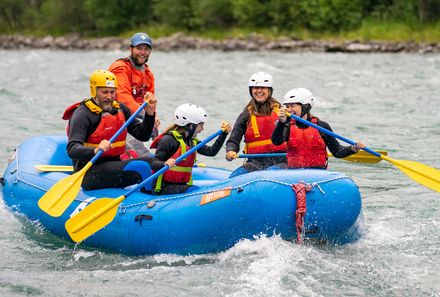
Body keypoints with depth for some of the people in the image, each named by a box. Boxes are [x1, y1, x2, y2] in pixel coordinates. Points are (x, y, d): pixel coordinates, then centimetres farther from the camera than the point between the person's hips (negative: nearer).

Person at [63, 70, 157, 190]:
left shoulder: (120, 109, 10)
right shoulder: (82, 114, -11)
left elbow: (143, 136, 14)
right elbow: (72, 150, -23)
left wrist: (150, 114, -3)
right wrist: (96, 150, -42)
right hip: (89, 174, -8)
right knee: (141, 168, -25)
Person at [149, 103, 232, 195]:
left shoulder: (192, 142, 16)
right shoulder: (168, 140, -11)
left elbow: (211, 151, 15)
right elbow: (153, 164, -15)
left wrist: (224, 134, 9)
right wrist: (165, 164, -37)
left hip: (182, 185, 8)